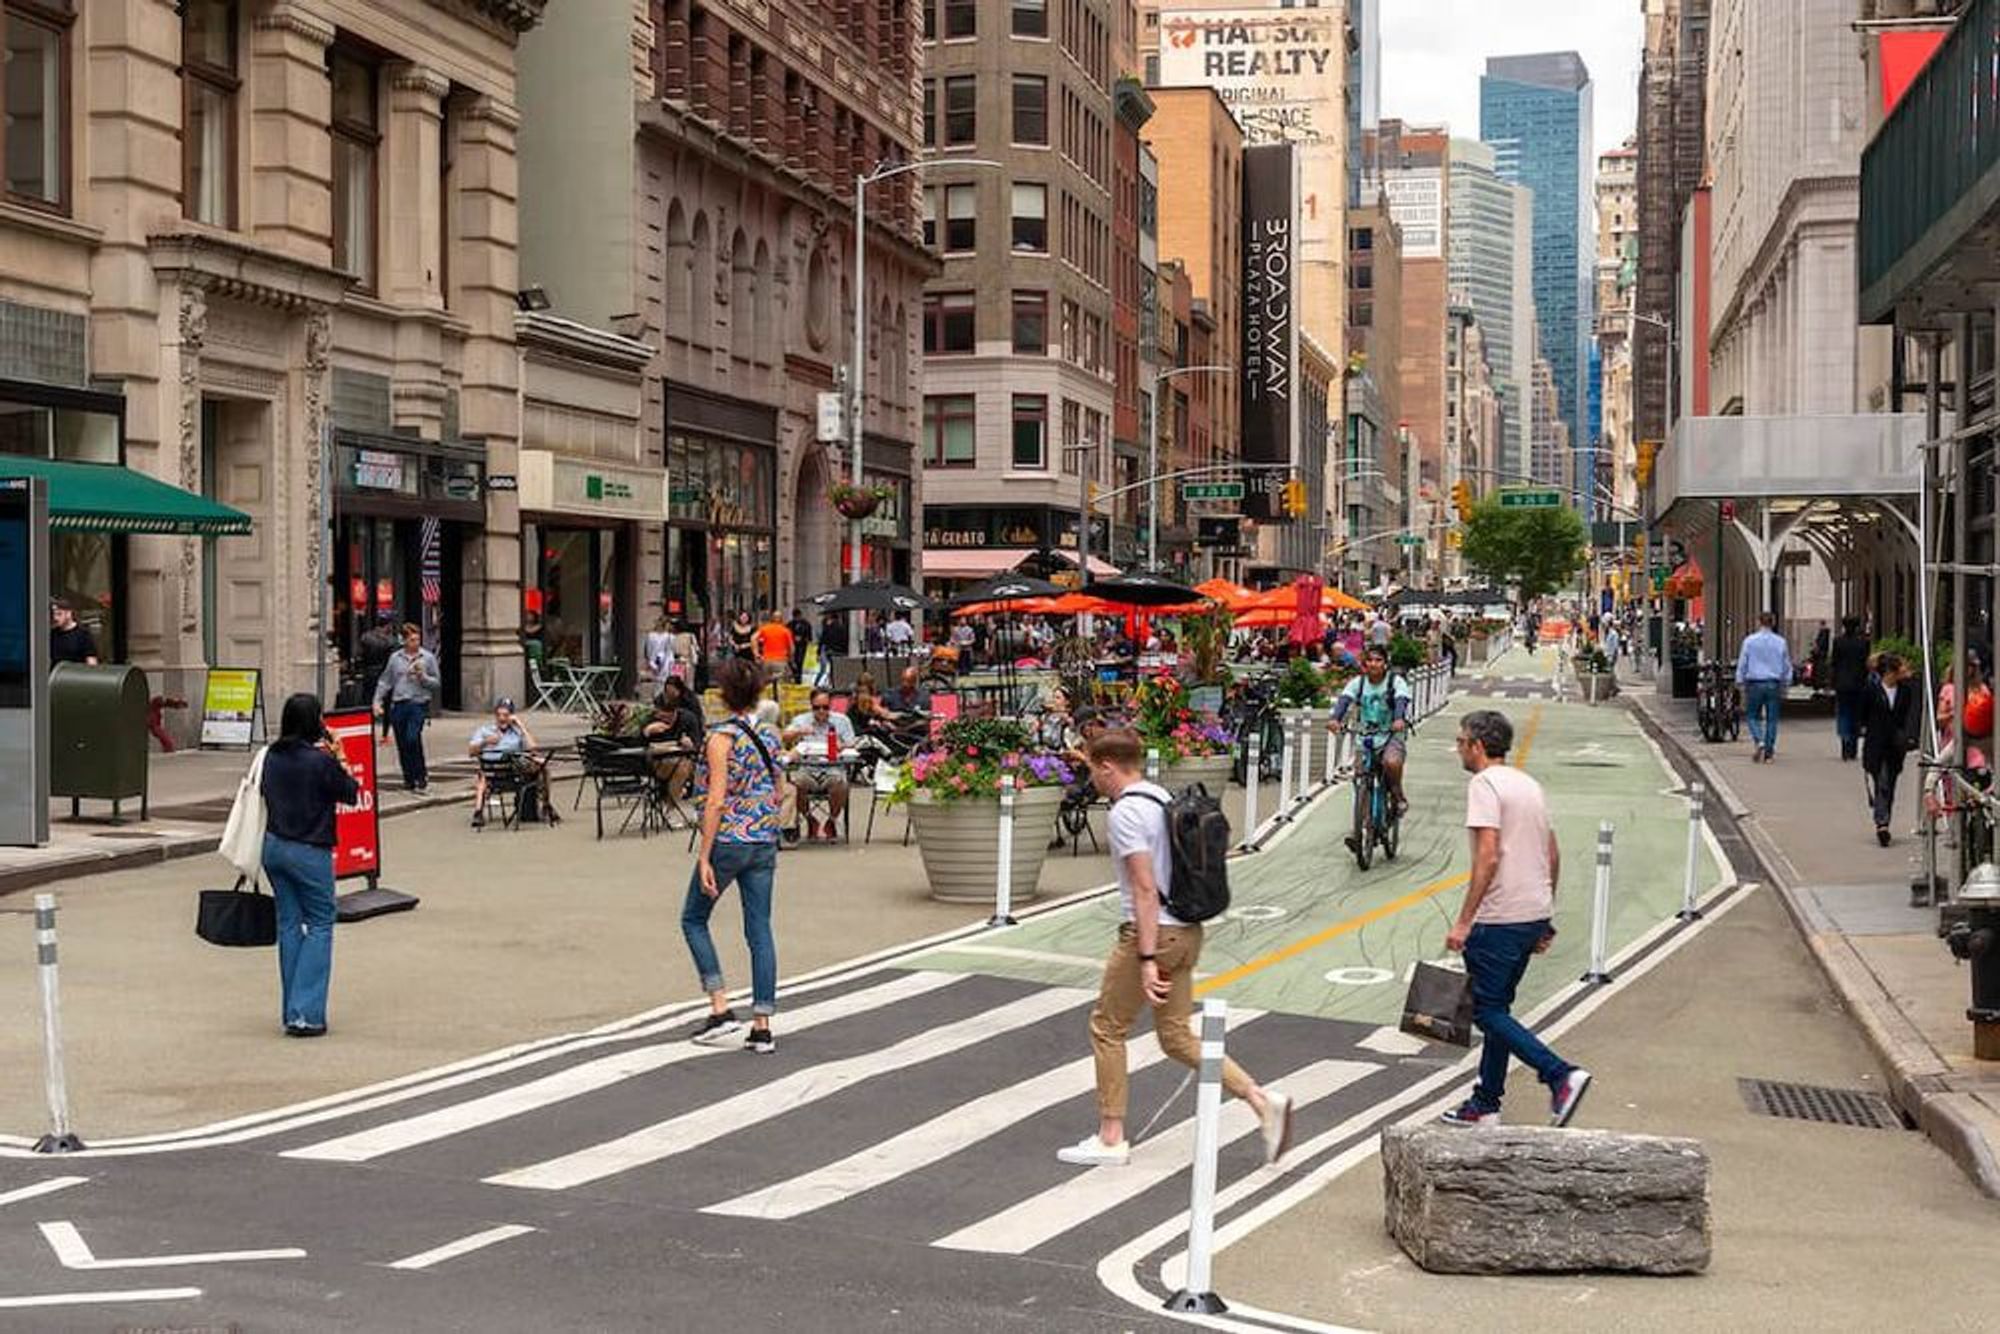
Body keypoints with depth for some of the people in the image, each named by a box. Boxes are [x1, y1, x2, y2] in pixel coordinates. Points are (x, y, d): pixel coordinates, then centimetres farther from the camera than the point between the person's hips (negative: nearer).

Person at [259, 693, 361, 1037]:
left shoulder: (272, 756, 1)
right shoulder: (321, 761, -17)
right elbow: (352, 794, -7)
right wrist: (338, 760, 3)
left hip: (273, 845, 6)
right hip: (309, 852, -6)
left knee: (289, 924, 13)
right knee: (320, 924, 4)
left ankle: (291, 1011, 16)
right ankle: (306, 1013, -4)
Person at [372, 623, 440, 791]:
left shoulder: (428, 657, 5)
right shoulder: (395, 658, 10)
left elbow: (437, 683, 6)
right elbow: (385, 681, 13)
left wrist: (423, 677, -10)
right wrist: (377, 701, 5)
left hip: (418, 703, -3)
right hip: (398, 705, 3)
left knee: (413, 738, -21)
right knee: (402, 745, 5)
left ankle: (421, 777, -6)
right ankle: (409, 780, 17)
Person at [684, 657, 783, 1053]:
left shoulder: (721, 737, -13)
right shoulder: (770, 735, 7)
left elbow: (716, 800, -17)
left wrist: (705, 857, -15)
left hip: (728, 841, -6)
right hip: (765, 842, 6)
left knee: (693, 919, 13)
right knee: (759, 931, 7)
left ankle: (721, 1009, 4)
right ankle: (762, 1027, 5)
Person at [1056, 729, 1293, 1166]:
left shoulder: (1125, 813, -15)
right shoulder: (1163, 799, 14)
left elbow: (1145, 889, -21)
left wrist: (1146, 960, -23)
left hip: (1153, 933, -9)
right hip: (1186, 932, 9)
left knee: (1107, 1027, 7)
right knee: (1177, 1037, 13)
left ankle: (1110, 1139, 12)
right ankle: (1262, 1101, 1)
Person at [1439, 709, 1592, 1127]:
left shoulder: (1485, 784, -11)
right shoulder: (1529, 784, 16)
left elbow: (1488, 858, -21)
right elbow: (1553, 855, 20)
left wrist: (1463, 922, -19)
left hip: (1500, 919, -9)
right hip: (1535, 914, 9)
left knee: (1487, 1010, -3)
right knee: (1497, 1007, 15)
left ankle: (1561, 1075, -14)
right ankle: (1486, 1104, 17)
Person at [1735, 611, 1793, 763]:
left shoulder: (1750, 640, -5)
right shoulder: (1780, 642, 3)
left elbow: (1742, 664, -2)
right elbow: (1787, 666, 9)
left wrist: (1740, 683, 5)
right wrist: (1785, 685, 18)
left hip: (1755, 683, -2)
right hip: (1774, 684, 2)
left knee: (1752, 715, 11)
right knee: (1772, 718, 7)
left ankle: (1758, 741, -13)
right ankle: (1768, 753, 7)